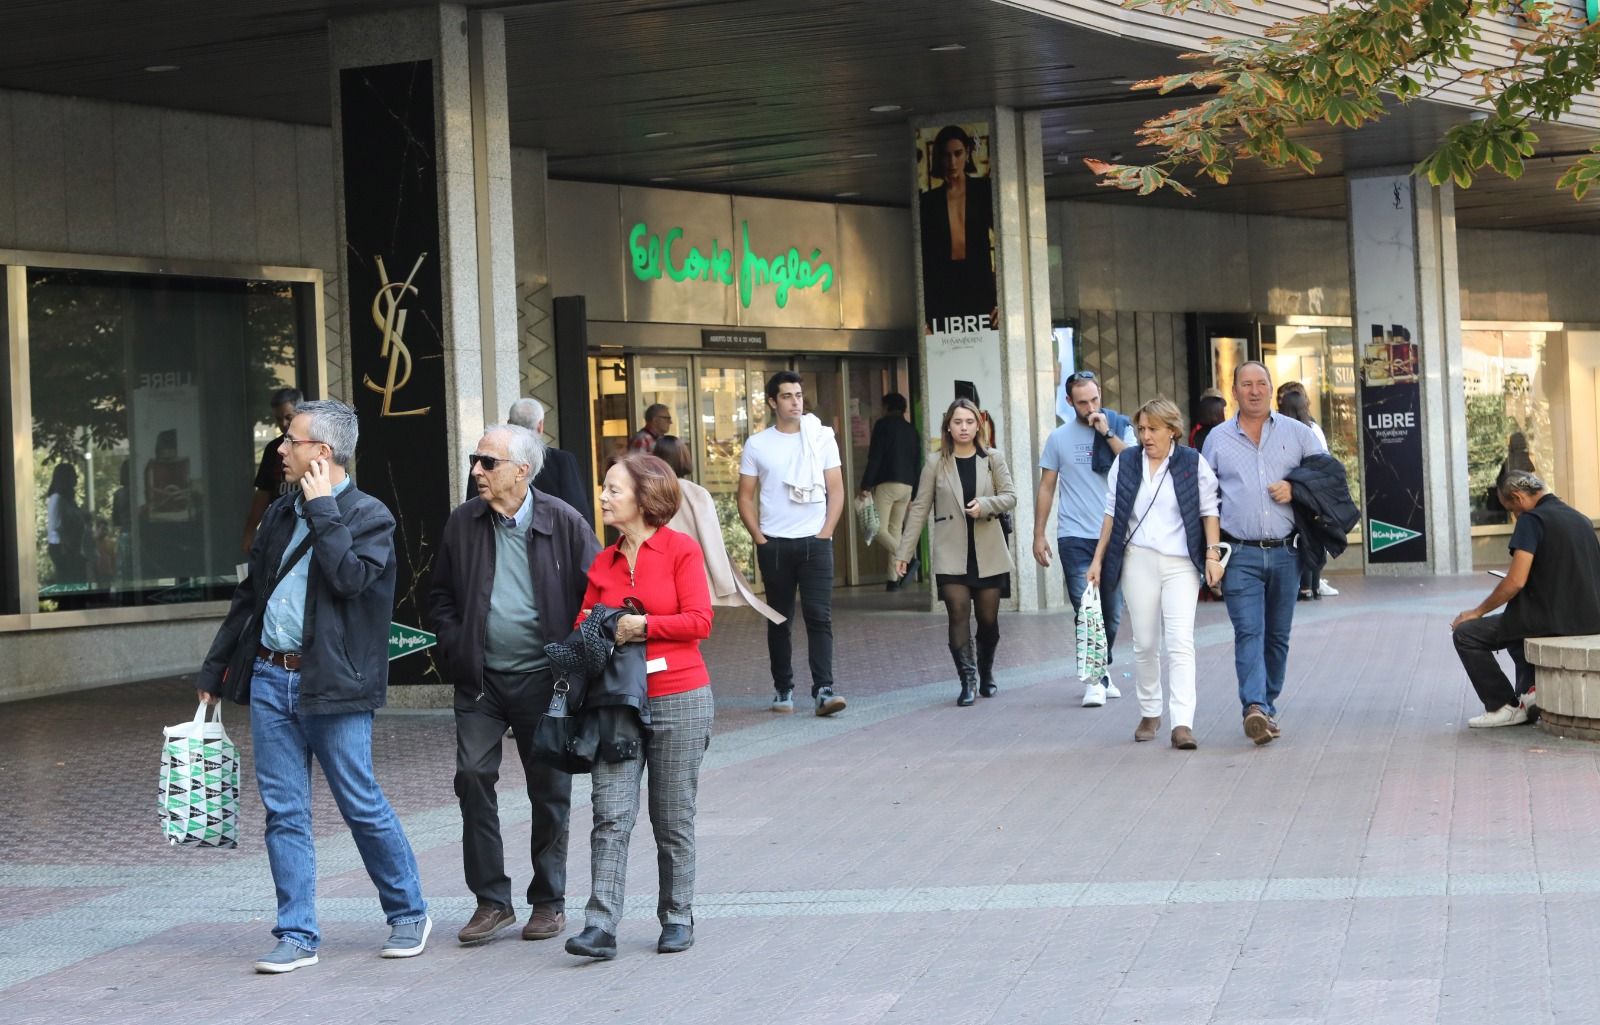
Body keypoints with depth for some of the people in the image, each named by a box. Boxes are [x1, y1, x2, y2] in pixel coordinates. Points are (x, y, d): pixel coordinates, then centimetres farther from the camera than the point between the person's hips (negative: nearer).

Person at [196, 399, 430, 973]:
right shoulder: (280, 514, 15)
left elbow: (350, 577, -23)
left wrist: (323, 507, -15)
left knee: (362, 807, 0)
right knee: (283, 813, 5)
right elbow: (248, 596, 21)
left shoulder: (369, 516, -5)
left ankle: (409, 914, 18)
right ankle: (297, 936, 10)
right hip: (269, 678, 6)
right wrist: (214, 670, 21)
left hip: (331, 686, -6)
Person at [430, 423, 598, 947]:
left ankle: (549, 901, 18)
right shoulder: (463, 523, 3)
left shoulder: (564, 523, -6)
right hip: (480, 680, 2)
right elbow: (441, 597, 12)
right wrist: (456, 651, 0)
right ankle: (491, 900, 5)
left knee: (549, 790, 5)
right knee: (473, 778, -5)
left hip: (542, 680, -2)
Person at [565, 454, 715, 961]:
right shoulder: (603, 562, 12)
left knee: (673, 819, 5)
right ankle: (600, 926, -11)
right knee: (610, 815, -7)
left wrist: (643, 625, -16)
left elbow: (698, 621, -9)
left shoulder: (681, 550, -3)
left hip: (678, 700, -4)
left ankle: (677, 918, 18)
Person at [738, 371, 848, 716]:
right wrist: (759, 539, -3)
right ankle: (783, 690, 14)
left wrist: (824, 533, -5)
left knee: (819, 616, -9)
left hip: (815, 542, -1)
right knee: (779, 619, 6)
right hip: (774, 544, 1)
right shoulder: (756, 445, 5)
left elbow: (836, 491, 4)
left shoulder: (822, 439, 4)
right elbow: (746, 497, 6)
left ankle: (823, 690, -12)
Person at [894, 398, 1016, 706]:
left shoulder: (993, 460, 7)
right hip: (951, 555, -1)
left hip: (988, 554, 1)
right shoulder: (936, 465, 4)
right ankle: (967, 680, -9)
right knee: (959, 615, -12)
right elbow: (919, 509, 4)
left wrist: (985, 504, -18)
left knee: (988, 619, 5)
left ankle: (986, 675, 27)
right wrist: (904, 551, 0)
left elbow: (1010, 497, 3)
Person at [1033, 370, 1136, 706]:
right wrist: (1038, 535, 4)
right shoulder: (1059, 438, 6)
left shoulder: (1120, 429, 5)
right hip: (1075, 537, -1)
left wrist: (1108, 434, -14)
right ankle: (1096, 679, -9)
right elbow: (1046, 488, 9)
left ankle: (1100, 672, 24)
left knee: (1112, 612, 9)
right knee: (1086, 609, -10)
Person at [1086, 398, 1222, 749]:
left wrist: (1212, 554, -5)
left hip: (1181, 564, -2)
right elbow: (1112, 514, 13)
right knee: (1145, 643, 6)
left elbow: (1208, 511, 4)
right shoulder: (1125, 463, 9)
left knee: (1180, 641, -12)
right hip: (1138, 561, 3)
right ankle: (1150, 714, 22)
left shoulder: (1193, 463, 3)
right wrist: (1098, 559, 10)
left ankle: (1182, 723, -18)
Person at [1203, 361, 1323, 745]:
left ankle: (1267, 705, 19)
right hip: (1240, 555, -2)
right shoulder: (1218, 438, 9)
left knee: (1278, 635, 8)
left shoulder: (1297, 433, 10)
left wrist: (1296, 490, -6)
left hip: (1285, 553, 2)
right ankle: (1255, 707, -25)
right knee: (1249, 632, -14)